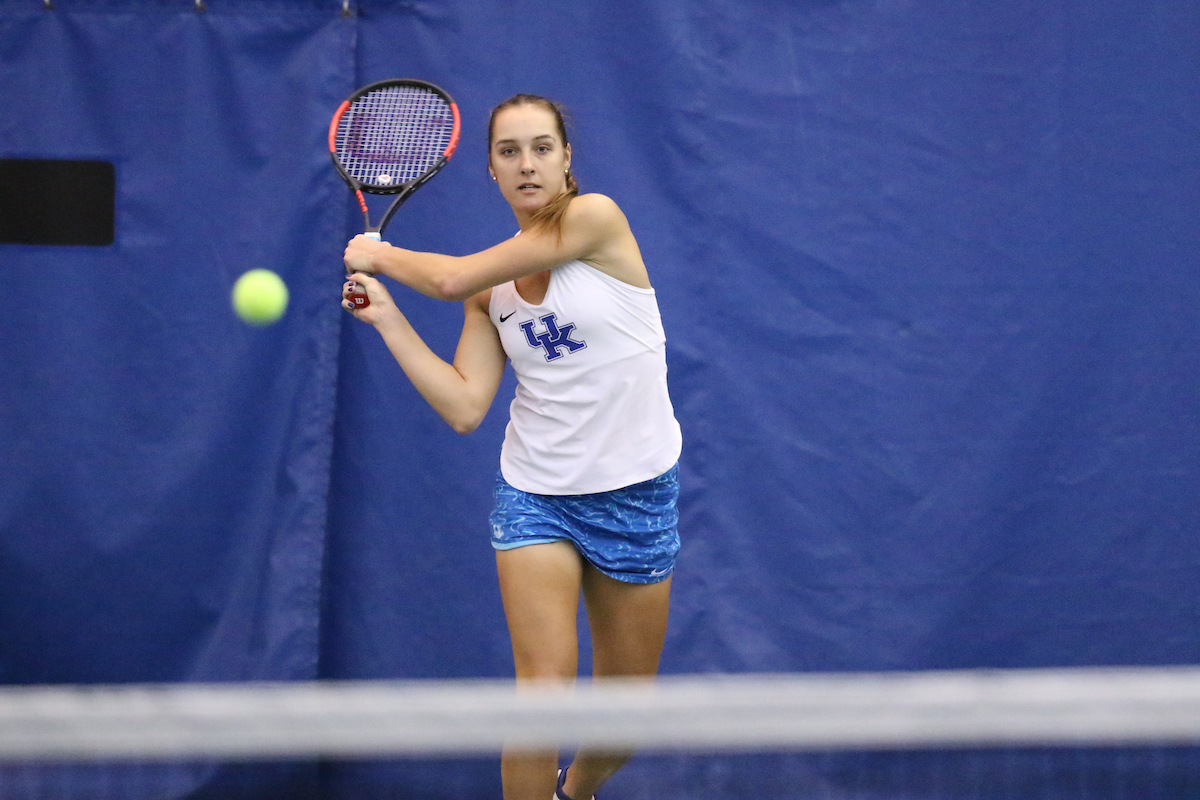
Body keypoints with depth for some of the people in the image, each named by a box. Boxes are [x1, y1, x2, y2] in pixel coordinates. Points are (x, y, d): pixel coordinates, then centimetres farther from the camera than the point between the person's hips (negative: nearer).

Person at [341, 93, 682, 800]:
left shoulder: (596, 217, -12)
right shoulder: (491, 289, 3)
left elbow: (452, 278, -15)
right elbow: (466, 408, -3)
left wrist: (379, 254, 2)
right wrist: (387, 318, -1)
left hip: (636, 494, -2)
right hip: (535, 495, 2)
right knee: (543, 693, -14)